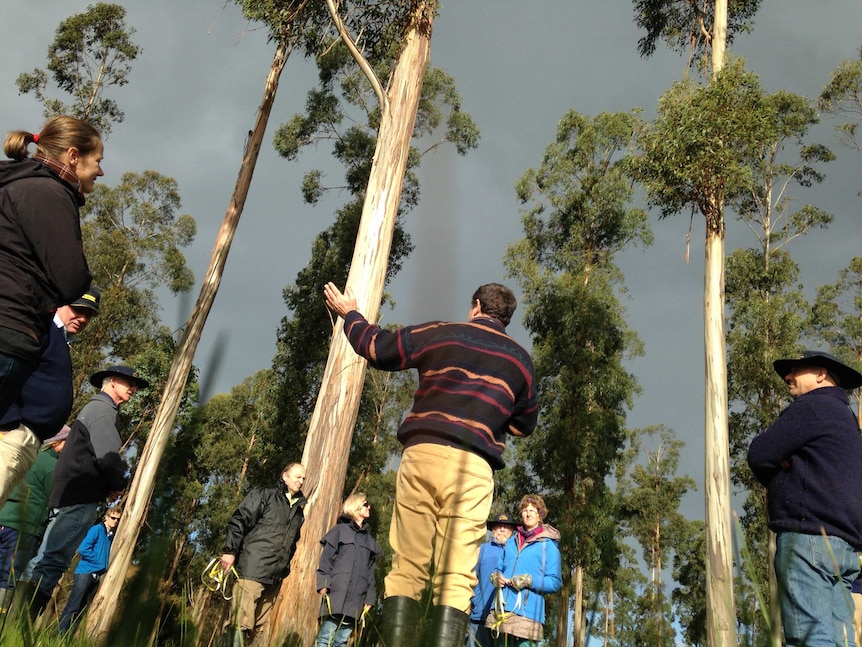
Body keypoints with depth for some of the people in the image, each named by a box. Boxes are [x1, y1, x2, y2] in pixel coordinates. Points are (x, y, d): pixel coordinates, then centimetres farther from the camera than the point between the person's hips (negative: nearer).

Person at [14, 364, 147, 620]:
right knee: (51, 561, -14)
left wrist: (108, 485, 14)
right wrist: (117, 485, -2)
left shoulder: (97, 408, 25)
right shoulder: (103, 408, -8)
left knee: (48, 560, 11)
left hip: (73, 493, 11)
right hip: (81, 496, -11)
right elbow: (107, 455, -18)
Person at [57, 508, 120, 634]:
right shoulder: (97, 529, -6)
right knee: (72, 608, -8)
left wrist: (107, 566, 4)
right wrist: (99, 561, -11)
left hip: (98, 576, 7)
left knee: (82, 610, 8)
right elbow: (83, 549, -15)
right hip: (85, 573, -7)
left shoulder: (111, 536, 15)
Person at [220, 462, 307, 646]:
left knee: (257, 627, 6)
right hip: (253, 569, -6)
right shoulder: (263, 495, 1)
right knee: (241, 621, -12)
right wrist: (230, 551, -14)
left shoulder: (298, 509, 20)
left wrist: (284, 568, 16)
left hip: (275, 576, 7)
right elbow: (239, 521, -6)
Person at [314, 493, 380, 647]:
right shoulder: (340, 530, 9)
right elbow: (325, 559, 0)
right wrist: (323, 585, -12)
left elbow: (370, 571, 19)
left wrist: (370, 598, 10)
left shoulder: (369, 539, 22)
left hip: (356, 599, 4)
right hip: (336, 595, -4)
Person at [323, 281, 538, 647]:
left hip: (423, 454, 0)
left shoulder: (439, 333, 12)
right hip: (474, 467, 0)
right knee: (456, 578, -1)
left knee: (405, 568, 4)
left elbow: (378, 347, 19)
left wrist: (350, 314, 37)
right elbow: (525, 424, 23)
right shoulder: (520, 360, 17)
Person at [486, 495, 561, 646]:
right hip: (502, 611, 5)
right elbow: (499, 569, 23)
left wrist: (529, 581, -16)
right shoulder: (511, 542, 18)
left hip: (527, 613, -5)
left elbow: (555, 582, -5)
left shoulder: (548, 545, 1)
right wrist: (496, 577, 1)